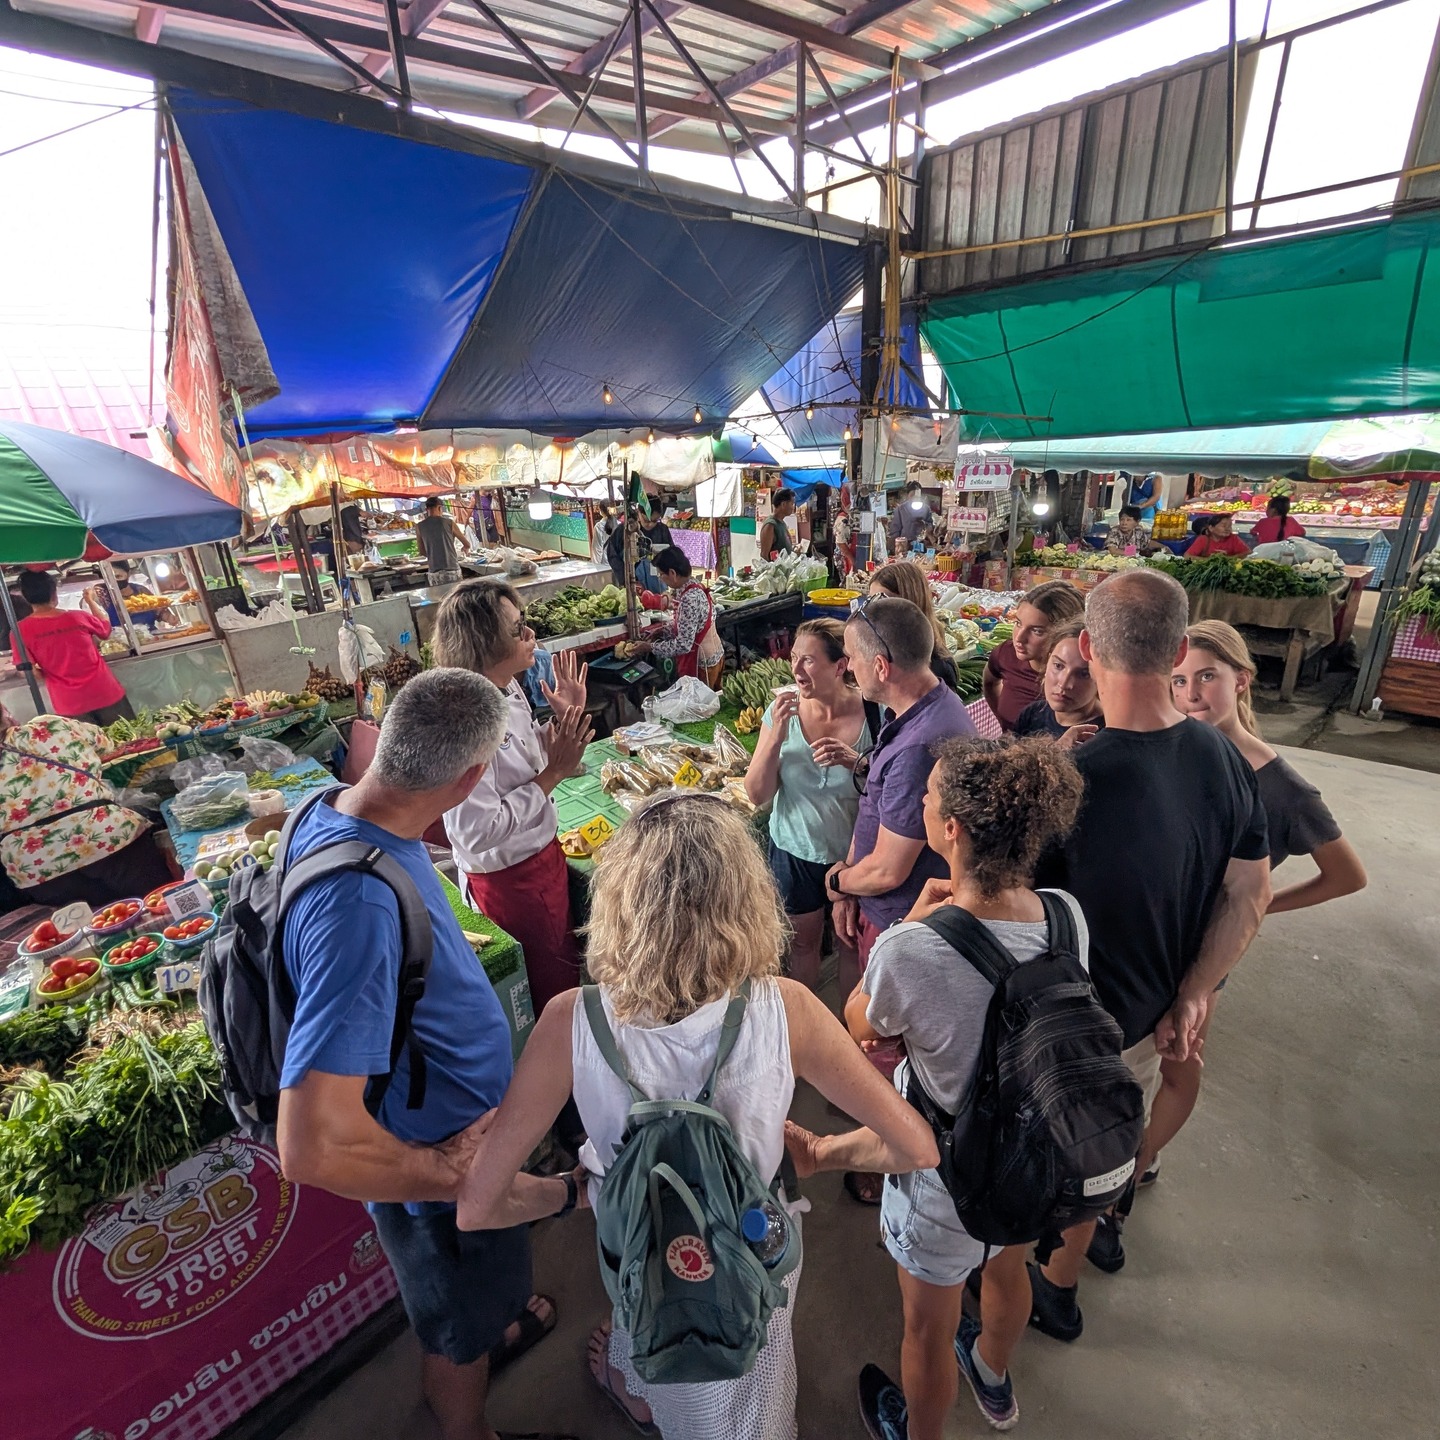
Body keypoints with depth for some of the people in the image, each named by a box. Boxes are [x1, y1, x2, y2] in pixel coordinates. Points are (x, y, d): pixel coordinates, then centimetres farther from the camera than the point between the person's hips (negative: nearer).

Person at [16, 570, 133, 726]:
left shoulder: (21, 630, -9)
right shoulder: (79, 617, -7)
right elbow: (106, 629, 15)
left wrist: (49, 674, 11)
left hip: (70, 703, 0)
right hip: (105, 693, 0)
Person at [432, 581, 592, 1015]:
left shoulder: (509, 689, -5)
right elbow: (477, 831, -32)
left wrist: (567, 719, -5)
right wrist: (553, 774, -28)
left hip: (540, 853, 9)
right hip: (509, 877, -8)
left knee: (564, 965, 28)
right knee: (550, 984, 16)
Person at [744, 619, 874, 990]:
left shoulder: (872, 713, -18)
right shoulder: (782, 710, -14)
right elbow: (757, 795, -13)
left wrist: (855, 761, -31)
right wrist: (776, 736, -28)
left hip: (853, 851, -1)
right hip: (796, 850, 1)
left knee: (853, 943, 21)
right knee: (803, 941, 23)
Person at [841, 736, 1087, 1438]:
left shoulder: (910, 950, -39)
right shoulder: (1067, 914, -22)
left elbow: (859, 1025, -15)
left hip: (946, 1173, -5)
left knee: (929, 1328, 27)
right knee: (1008, 1272, 37)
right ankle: (994, 1379, 69)